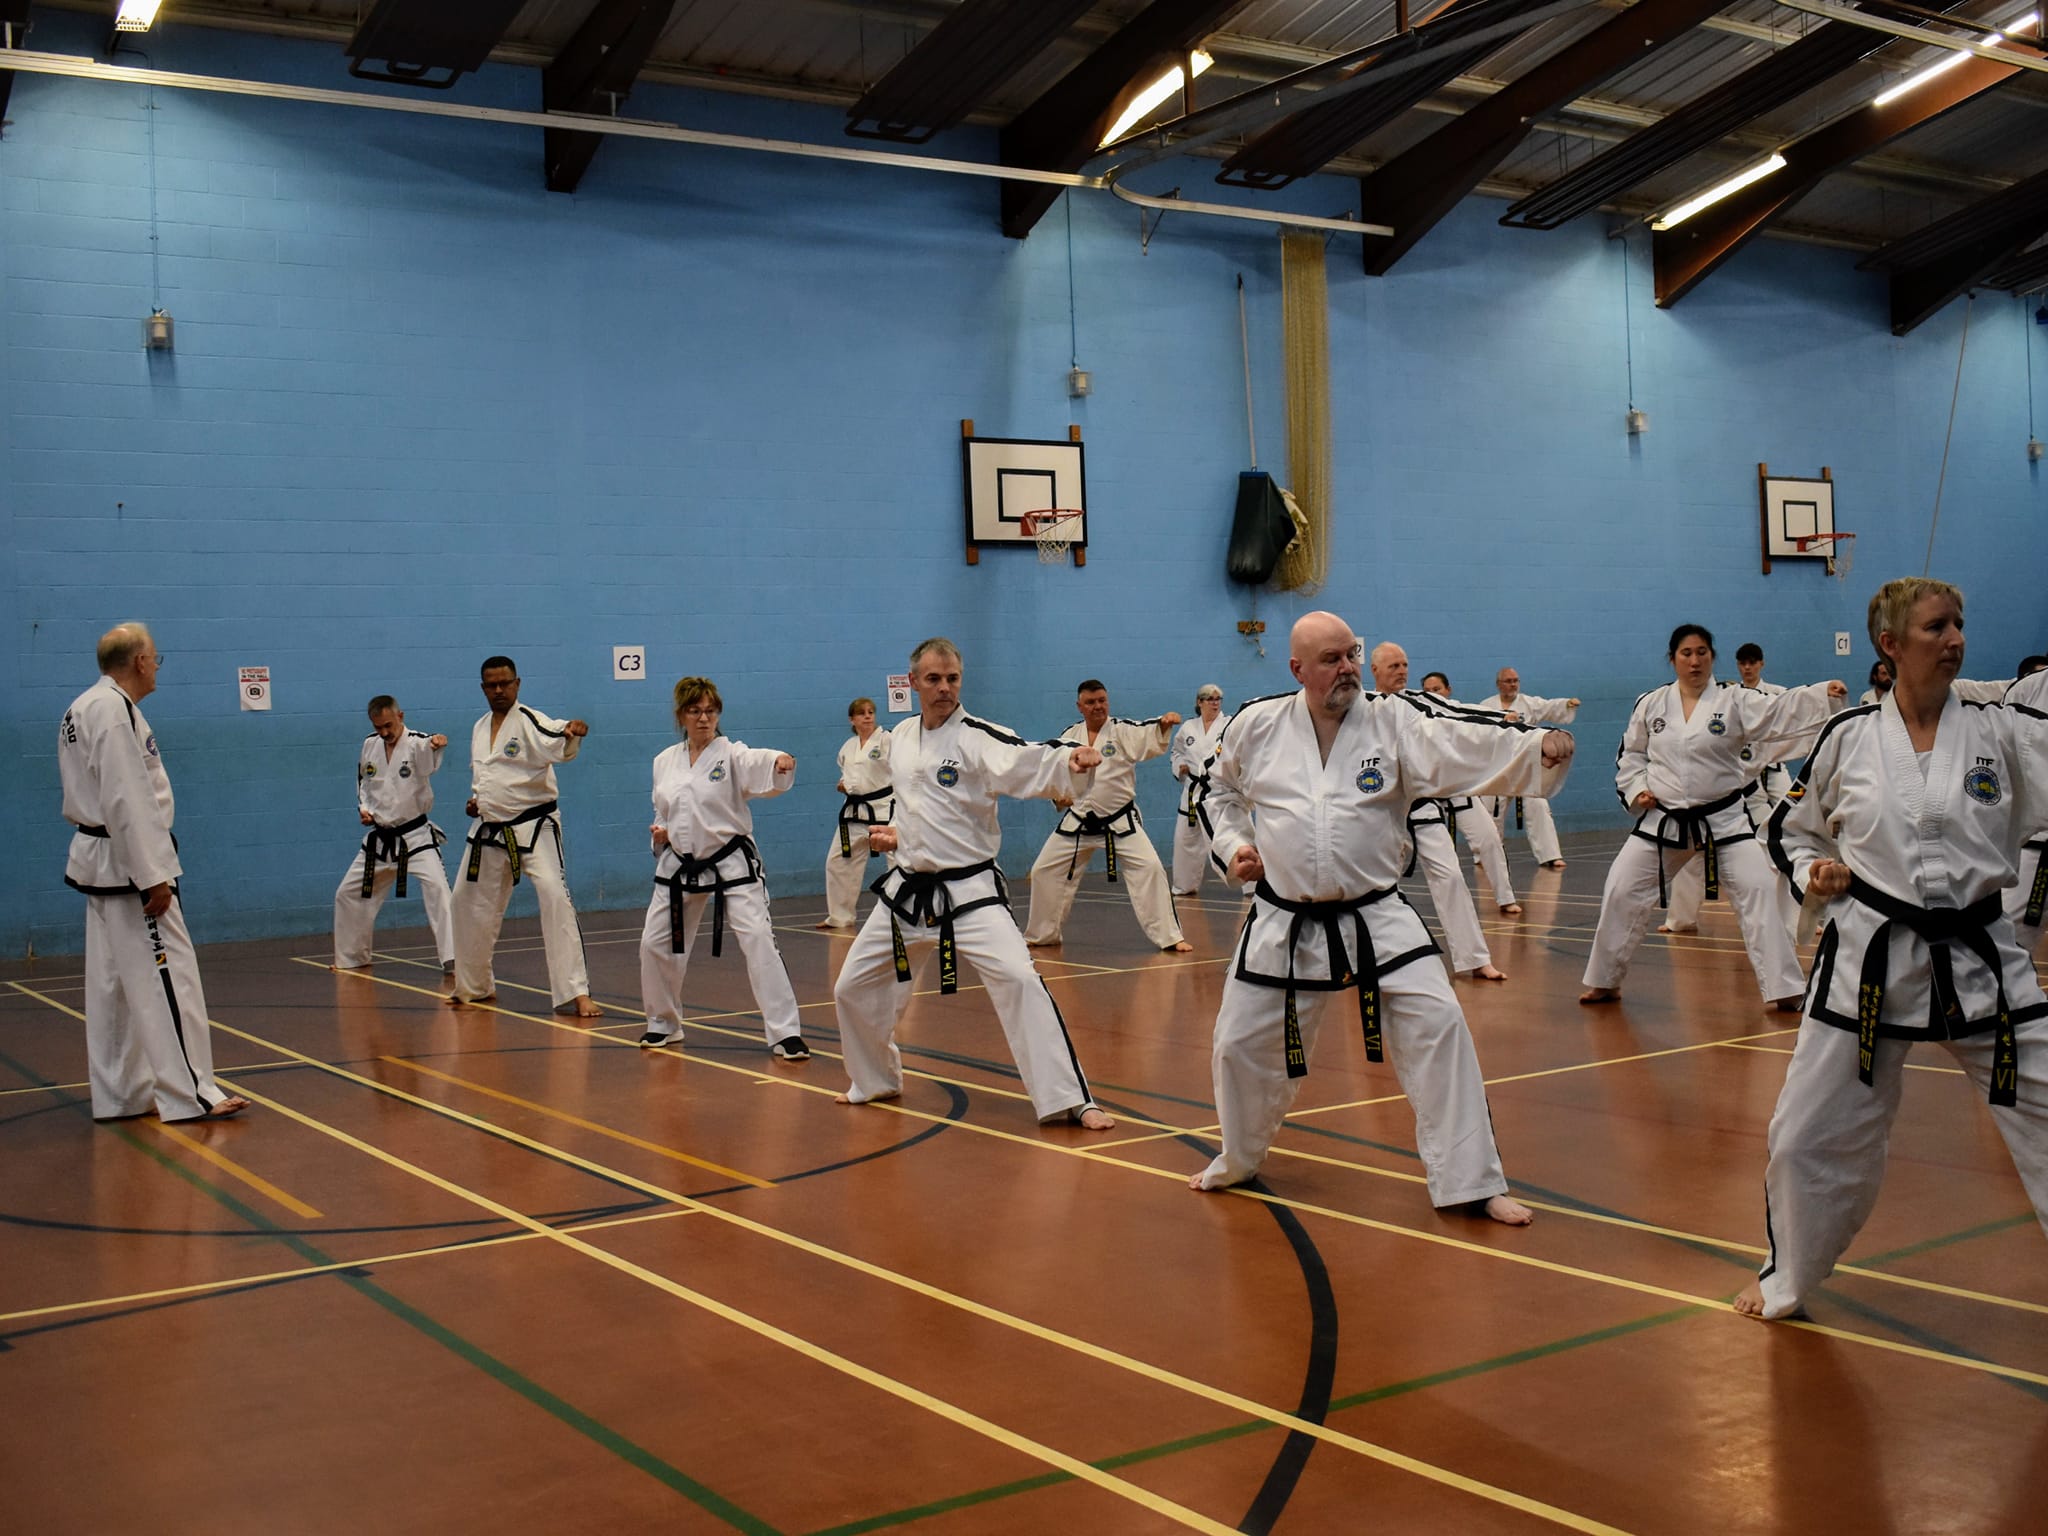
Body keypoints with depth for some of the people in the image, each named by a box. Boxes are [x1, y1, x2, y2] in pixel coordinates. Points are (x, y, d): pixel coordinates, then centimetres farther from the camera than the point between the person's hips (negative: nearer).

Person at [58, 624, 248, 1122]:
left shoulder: (85, 708, 15)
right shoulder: (114, 709, -17)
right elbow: (126, 801, -23)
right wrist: (153, 876, -22)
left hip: (101, 859, 11)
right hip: (128, 862, -11)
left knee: (113, 982, 12)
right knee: (167, 975, -10)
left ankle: (118, 1095, 18)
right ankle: (191, 1094, -9)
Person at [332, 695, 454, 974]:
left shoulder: (417, 743, -16)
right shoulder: (370, 745, 1)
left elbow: (428, 760, -41)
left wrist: (435, 745, -64)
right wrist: (363, 808, -1)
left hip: (415, 835, -6)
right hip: (379, 838, 6)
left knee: (436, 888, -24)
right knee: (348, 894, 14)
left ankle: (452, 958, -23)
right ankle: (351, 958, 34)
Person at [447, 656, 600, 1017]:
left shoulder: (530, 722, -12)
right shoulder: (479, 728, 10)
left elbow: (558, 743, -34)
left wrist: (572, 731, -56)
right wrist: (474, 799, 7)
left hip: (533, 828, -7)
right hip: (489, 832, 7)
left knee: (555, 898, -21)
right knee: (471, 904, 15)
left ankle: (575, 993, -20)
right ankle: (474, 986, 36)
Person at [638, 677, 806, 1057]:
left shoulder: (732, 754, -9)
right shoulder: (665, 762, 6)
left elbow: (757, 765, -33)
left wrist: (780, 762, -56)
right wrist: (660, 833, -4)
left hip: (732, 864, -5)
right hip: (680, 866, 5)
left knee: (758, 939, -15)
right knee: (656, 944, 7)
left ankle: (785, 1033, -10)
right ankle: (664, 1024, 31)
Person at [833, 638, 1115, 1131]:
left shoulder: (977, 738, -13)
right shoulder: (900, 738, 7)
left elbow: (1029, 764, -32)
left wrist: (1071, 762, -51)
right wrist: (896, 834, 10)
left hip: (970, 891, -6)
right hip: (907, 890, 6)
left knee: (1018, 979, -23)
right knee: (854, 987, 13)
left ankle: (1069, 1101, -16)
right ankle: (874, 1082, 38)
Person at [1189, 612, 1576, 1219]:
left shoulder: (1392, 722, -6)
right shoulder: (1257, 726, -1)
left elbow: (1464, 750, -21)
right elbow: (1224, 791, 17)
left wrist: (1539, 748, -37)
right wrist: (1233, 846, 2)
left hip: (1377, 919, -1)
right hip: (1283, 924, 2)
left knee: (1437, 1026, -13)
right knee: (1242, 1044, 10)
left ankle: (1470, 1183, -1)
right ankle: (1239, 1160, 39)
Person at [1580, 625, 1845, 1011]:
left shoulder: (1734, 700, -5)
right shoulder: (1651, 704, 2)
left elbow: (1781, 712, -20)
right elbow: (1630, 754, 13)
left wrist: (1825, 694, -36)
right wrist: (1637, 790, -3)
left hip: (1725, 818, -2)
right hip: (1664, 821, 2)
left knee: (1758, 889, -11)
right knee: (1622, 890, 0)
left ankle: (1784, 989, -2)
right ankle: (1604, 982, 17)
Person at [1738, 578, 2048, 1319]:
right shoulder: (1849, 738, 0)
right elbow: (1789, 829, 13)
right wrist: (1812, 874, -4)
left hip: (1978, 961, 1)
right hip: (1869, 960, 0)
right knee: (1810, 1134, 5)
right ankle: (1787, 1279, 30)